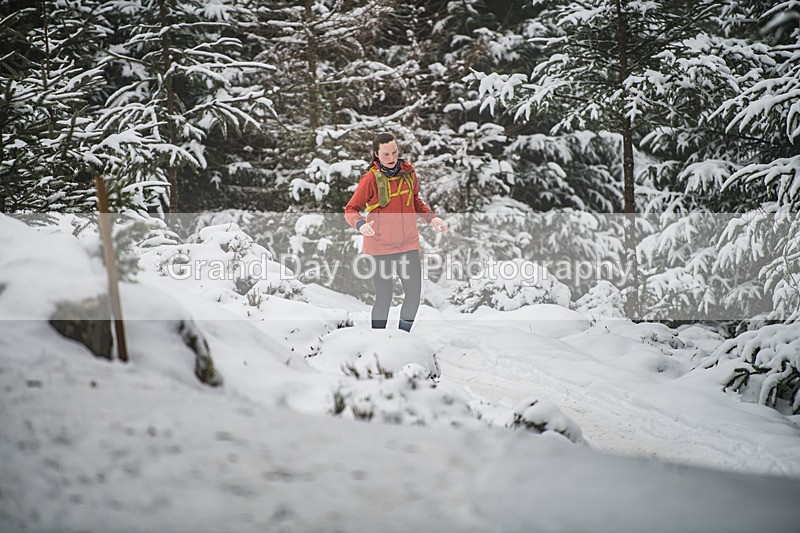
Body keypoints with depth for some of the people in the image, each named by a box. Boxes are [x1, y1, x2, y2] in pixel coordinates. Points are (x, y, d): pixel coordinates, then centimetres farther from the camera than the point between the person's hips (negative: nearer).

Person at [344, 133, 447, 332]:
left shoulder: (408, 171, 3)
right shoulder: (371, 178, -10)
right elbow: (351, 210, -7)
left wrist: (432, 218, 3)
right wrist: (360, 224, -27)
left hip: (408, 244, 4)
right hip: (380, 246, -4)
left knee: (414, 293, 0)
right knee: (383, 298, 0)